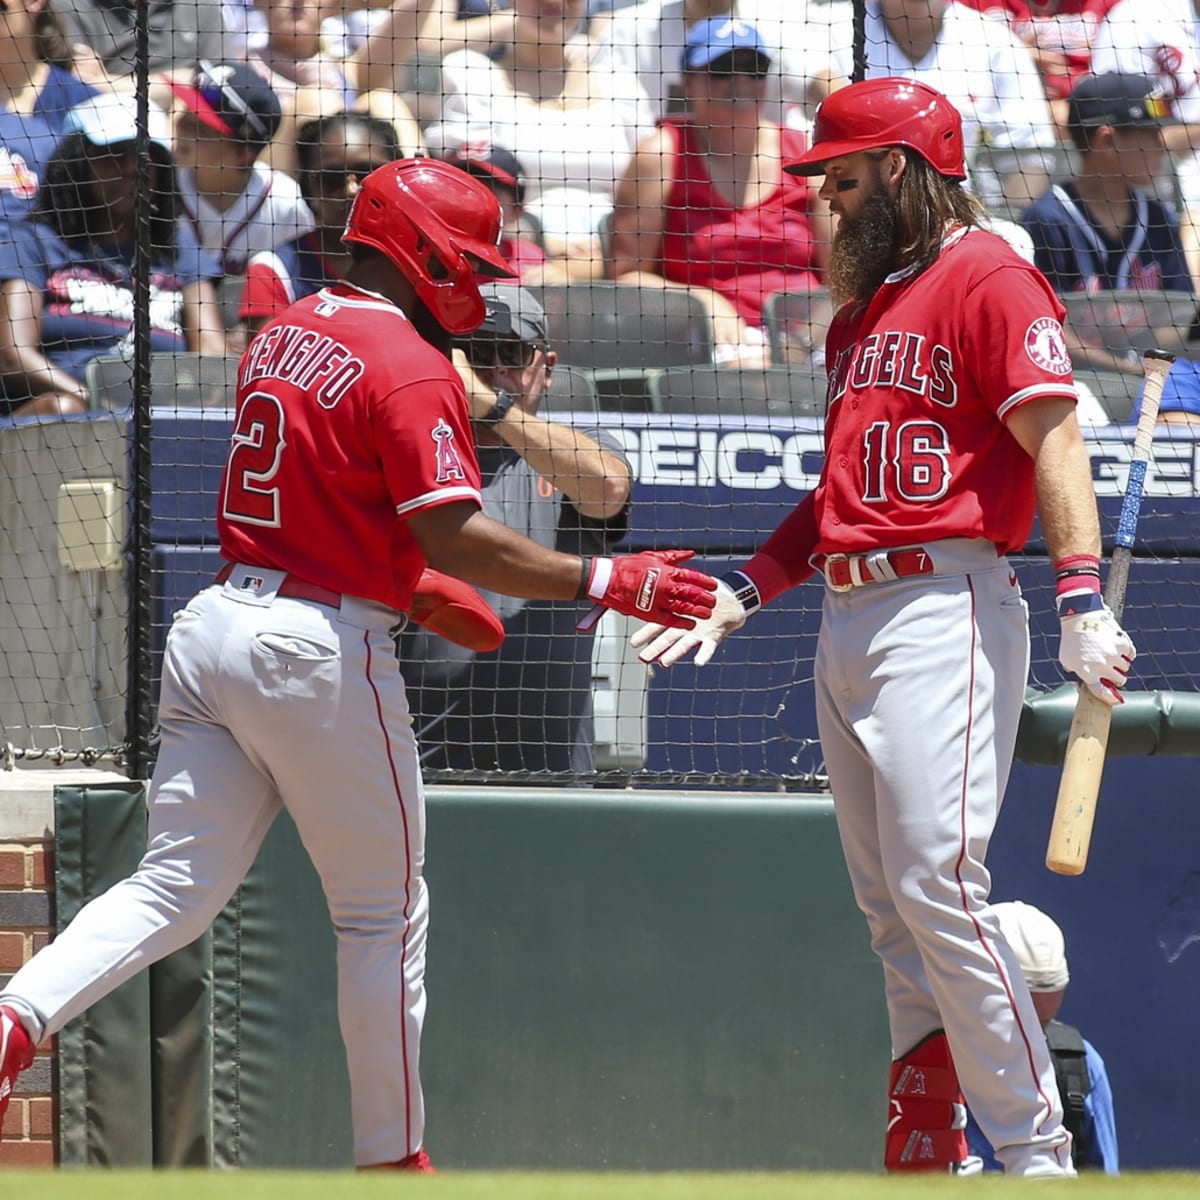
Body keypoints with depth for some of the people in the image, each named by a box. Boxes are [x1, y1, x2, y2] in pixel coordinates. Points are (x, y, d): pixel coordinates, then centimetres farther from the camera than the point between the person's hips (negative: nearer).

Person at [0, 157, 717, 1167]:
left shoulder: (284, 335, 14)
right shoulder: (410, 367, -13)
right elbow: (453, 534, -21)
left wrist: (418, 589, 27)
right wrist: (603, 582, -17)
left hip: (216, 626, 7)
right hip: (322, 651, -7)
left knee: (177, 889, 6)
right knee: (385, 913, 7)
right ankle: (392, 1157, 13)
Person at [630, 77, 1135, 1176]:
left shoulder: (986, 276, -4)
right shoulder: (861, 310, 23)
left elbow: (1054, 438, -13)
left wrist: (1083, 603, -24)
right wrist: (740, 595, 18)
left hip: (944, 608, -9)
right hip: (846, 620, 9)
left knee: (934, 879, -17)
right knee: (888, 903, 7)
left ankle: (1038, 1155, -15)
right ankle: (925, 1150, 9)